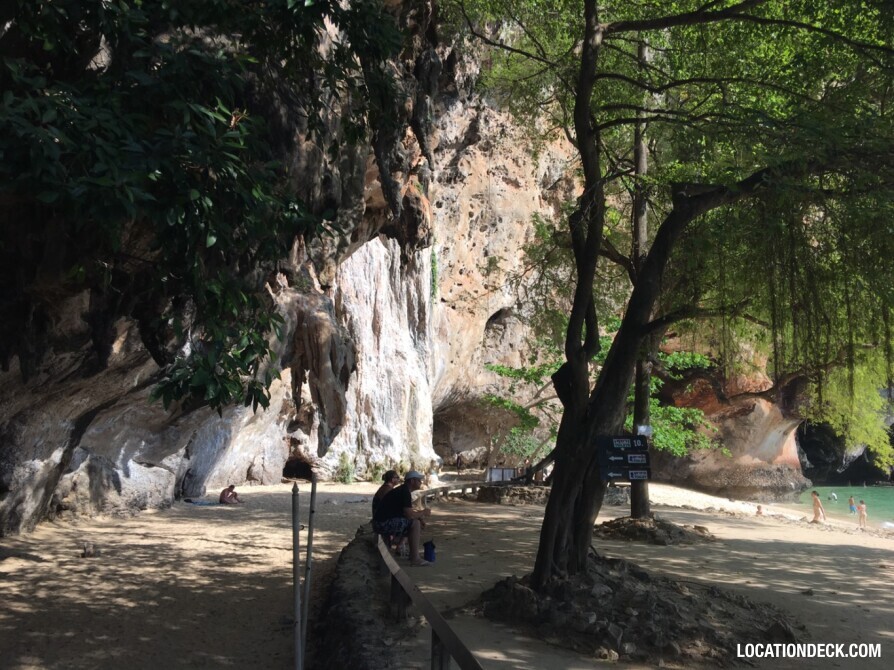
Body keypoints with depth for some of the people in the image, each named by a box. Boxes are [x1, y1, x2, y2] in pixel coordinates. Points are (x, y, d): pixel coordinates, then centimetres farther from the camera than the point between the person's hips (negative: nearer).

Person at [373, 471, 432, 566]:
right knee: (415, 523, -16)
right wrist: (423, 513, -5)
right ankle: (415, 559, -14)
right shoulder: (404, 492, -16)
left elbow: (408, 512, 23)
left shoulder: (403, 490, 16)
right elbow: (410, 515, -23)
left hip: (385, 521, 10)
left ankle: (414, 554, 16)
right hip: (383, 523, -10)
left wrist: (420, 516, 6)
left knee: (419, 520, 14)